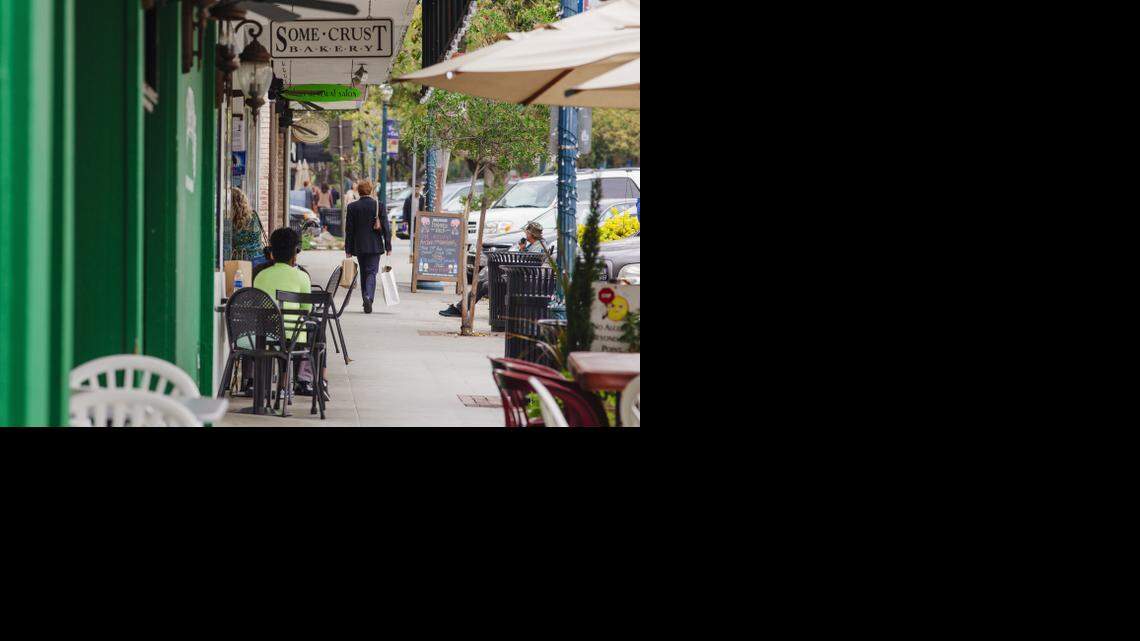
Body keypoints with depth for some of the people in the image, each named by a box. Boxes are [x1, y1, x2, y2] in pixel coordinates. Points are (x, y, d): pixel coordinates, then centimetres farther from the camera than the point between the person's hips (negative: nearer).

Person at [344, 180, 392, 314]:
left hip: (359, 246, 1)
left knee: (363, 273, 14)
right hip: (375, 246, -1)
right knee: (371, 272, -2)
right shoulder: (378, 205, -5)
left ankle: (366, 301, 17)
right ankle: (369, 296, -25)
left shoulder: (352, 207, -3)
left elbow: (349, 230, 0)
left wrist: (348, 249, 4)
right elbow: (386, 227, -5)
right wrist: (388, 246, 1)